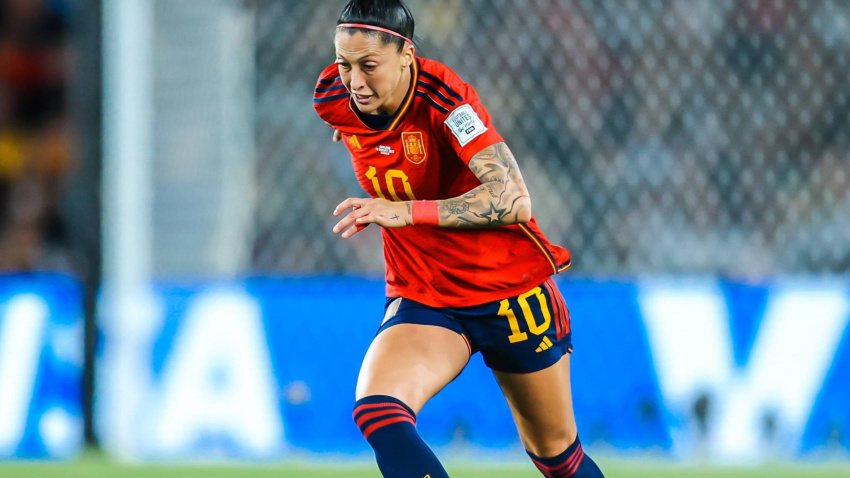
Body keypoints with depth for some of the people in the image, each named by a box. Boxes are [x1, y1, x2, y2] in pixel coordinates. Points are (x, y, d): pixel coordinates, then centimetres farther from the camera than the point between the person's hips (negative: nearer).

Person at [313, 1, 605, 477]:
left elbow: (513, 200, -36)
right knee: (376, 411, -27)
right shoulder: (335, 100, -8)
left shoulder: (443, 98, -25)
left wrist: (405, 211, -43)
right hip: (421, 302, 4)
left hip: (511, 293, -4)